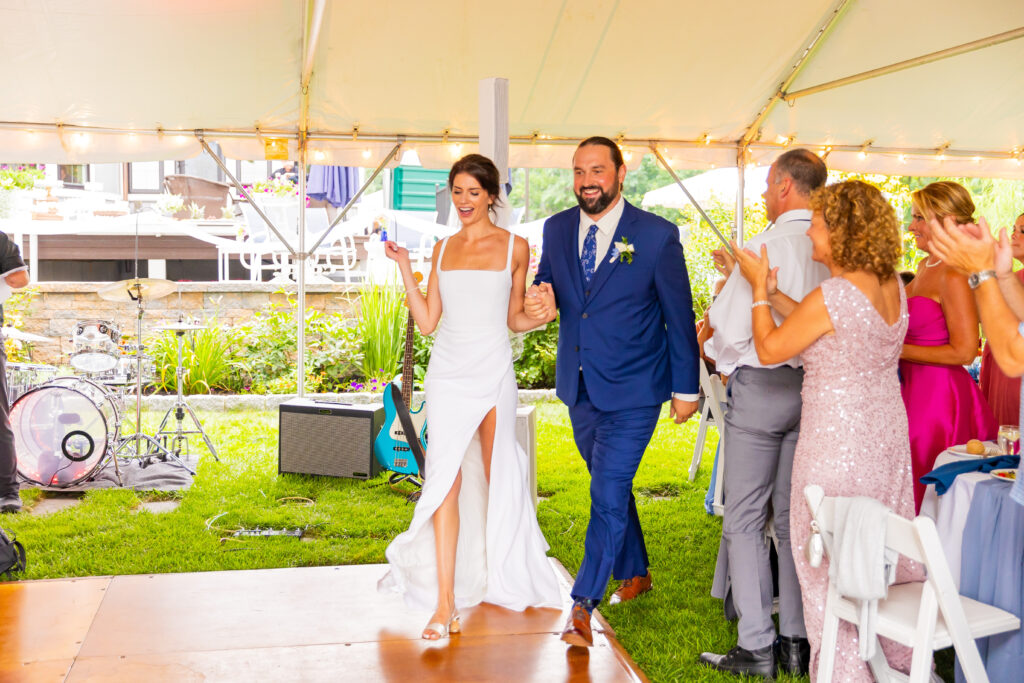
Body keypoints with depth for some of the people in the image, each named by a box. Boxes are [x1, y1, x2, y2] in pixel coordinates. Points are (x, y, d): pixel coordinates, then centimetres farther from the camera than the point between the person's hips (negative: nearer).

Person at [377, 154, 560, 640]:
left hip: (494, 375, -1)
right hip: (448, 375, 1)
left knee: (497, 479, 9)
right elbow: (427, 322, 8)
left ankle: (500, 577, 33)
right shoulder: (443, 249, 10)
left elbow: (516, 319, 8)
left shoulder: (514, 247, 3)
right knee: (447, 480, -7)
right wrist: (404, 268, 3)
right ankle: (444, 601, -7)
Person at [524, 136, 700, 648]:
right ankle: (636, 573, 40)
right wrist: (539, 301, -15)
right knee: (611, 487, 19)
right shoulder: (557, 229, 3)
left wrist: (686, 387, -2)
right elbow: (544, 287, 11)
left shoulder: (657, 235, -10)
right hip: (579, 387, 5)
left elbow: (679, 315, -5)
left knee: (608, 495, -8)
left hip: (632, 393, -5)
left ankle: (582, 607, 2)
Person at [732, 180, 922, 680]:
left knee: (832, 563, 6)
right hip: (889, 432, 8)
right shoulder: (891, 285, 1)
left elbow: (770, 350, -11)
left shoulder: (834, 296, -23)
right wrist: (770, 289, 12)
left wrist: (759, 287, 0)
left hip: (838, 441, -8)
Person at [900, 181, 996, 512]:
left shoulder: (955, 276, -16)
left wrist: (899, 351, -15)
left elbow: (964, 351, -19)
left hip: (938, 394, -9)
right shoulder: (926, 266, 13)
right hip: (916, 388, 9)